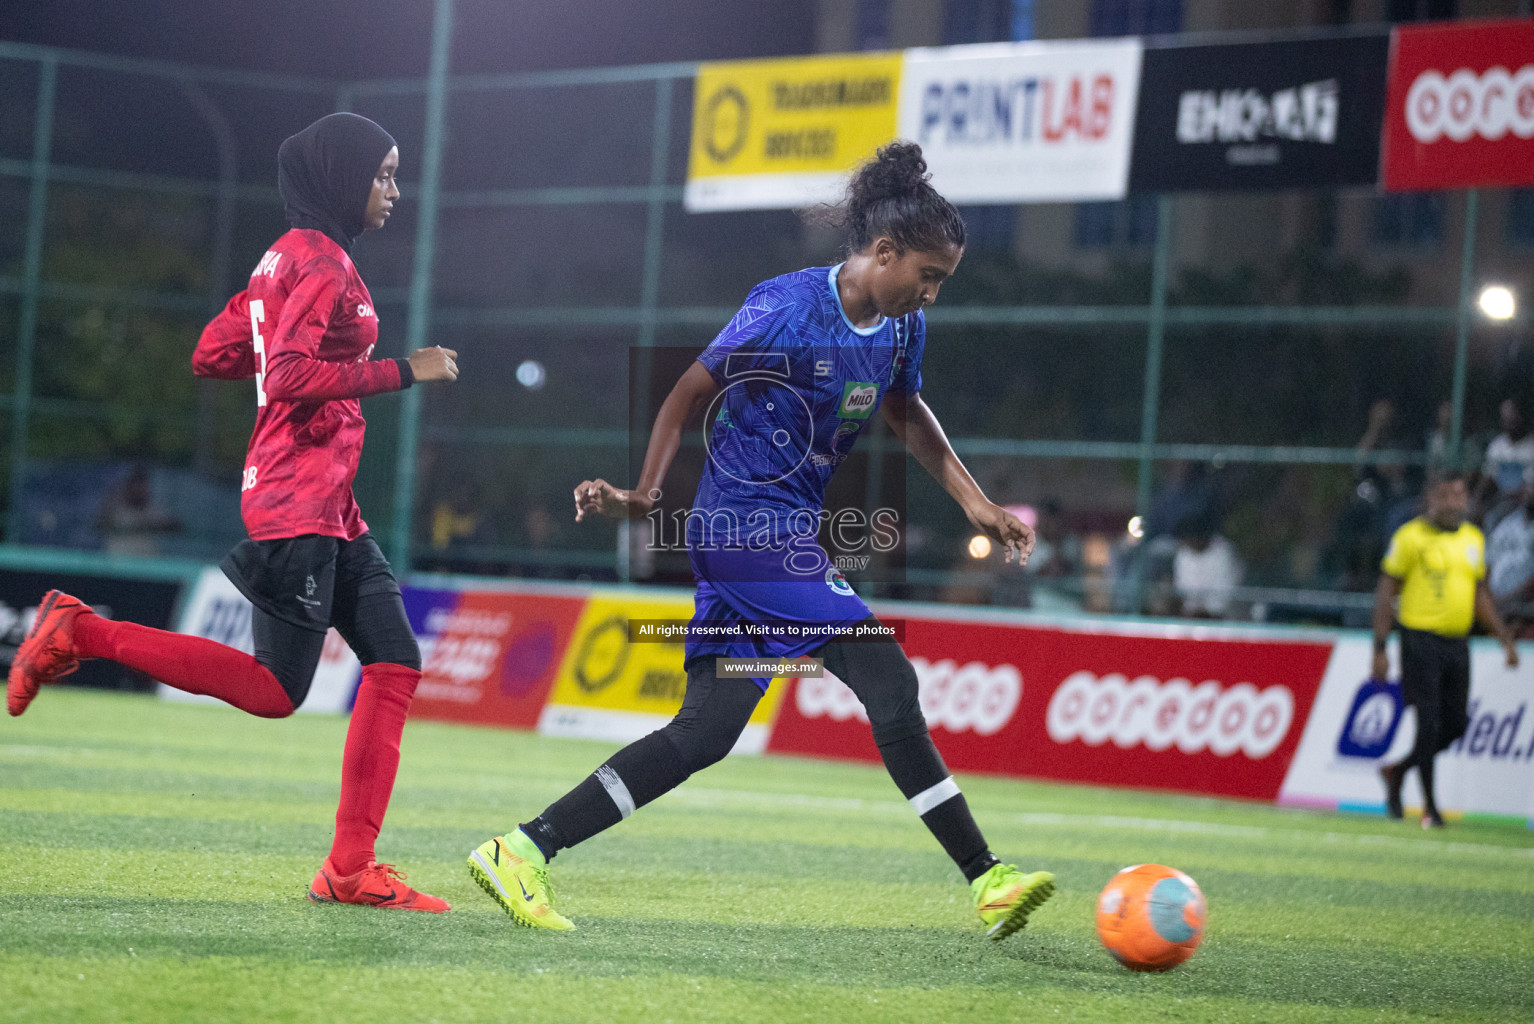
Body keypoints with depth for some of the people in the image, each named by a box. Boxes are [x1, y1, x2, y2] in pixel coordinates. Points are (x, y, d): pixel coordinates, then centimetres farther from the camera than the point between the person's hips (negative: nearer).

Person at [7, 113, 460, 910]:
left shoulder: (287, 258, 17)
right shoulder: (319, 261, -12)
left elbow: (212, 356, 19)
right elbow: (292, 377, -24)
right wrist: (400, 371, -18)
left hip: (331, 512, 10)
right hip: (297, 502, -10)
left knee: (395, 664, 3)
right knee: (275, 691, -8)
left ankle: (350, 869, 3)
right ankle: (83, 634, 0)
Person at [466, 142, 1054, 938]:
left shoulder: (902, 327, 8)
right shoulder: (788, 307, -16)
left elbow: (905, 411, 25)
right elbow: (692, 391, -11)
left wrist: (976, 503, 20)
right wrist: (643, 496, -17)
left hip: (792, 530, 9)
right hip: (749, 523, -9)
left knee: (708, 730, 6)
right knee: (888, 684, -13)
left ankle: (524, 849, 7)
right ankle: (986, 880, -8)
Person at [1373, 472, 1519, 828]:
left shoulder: (1473, 539, 13)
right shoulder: (1411, 537, -4)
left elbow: (1480, 595, 23)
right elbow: (1385, 592, -3)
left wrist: (1506, 638, 14)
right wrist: (1380, 648, -8)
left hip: (1457, 643, 6)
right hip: (1421, 641, -6)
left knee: (1455, 724, 5)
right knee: (1429, 722, -8)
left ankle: (1398, 771, 27)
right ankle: (1429, 806, 3)